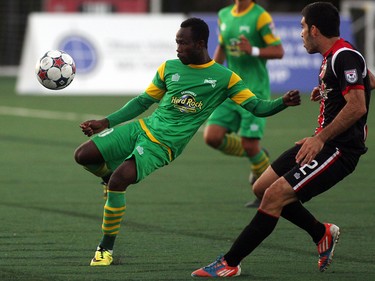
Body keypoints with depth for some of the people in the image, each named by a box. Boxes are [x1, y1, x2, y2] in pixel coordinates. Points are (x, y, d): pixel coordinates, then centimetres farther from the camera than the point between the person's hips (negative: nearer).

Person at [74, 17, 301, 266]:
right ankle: (112, 177, 27)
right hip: (141, 127, 5)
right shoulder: (169, 68, 8)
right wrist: (105, 123, 12)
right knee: (83, 155, -7)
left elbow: (257, 107, -3)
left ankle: (107, 248, -9)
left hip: (162, 146, -5)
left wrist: (284, 102, -23)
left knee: (119, 180, -26)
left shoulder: (224, 78, -2)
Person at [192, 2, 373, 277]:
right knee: (263, 188, 10)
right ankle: (322, 232, 22)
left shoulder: (345, 57, -17)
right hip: (322, 143, 10)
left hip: (338, 150, -10)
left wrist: (321, 138, -28)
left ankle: (229, 263, -14)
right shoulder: (333, 56, 13)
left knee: (275, 195, -18)